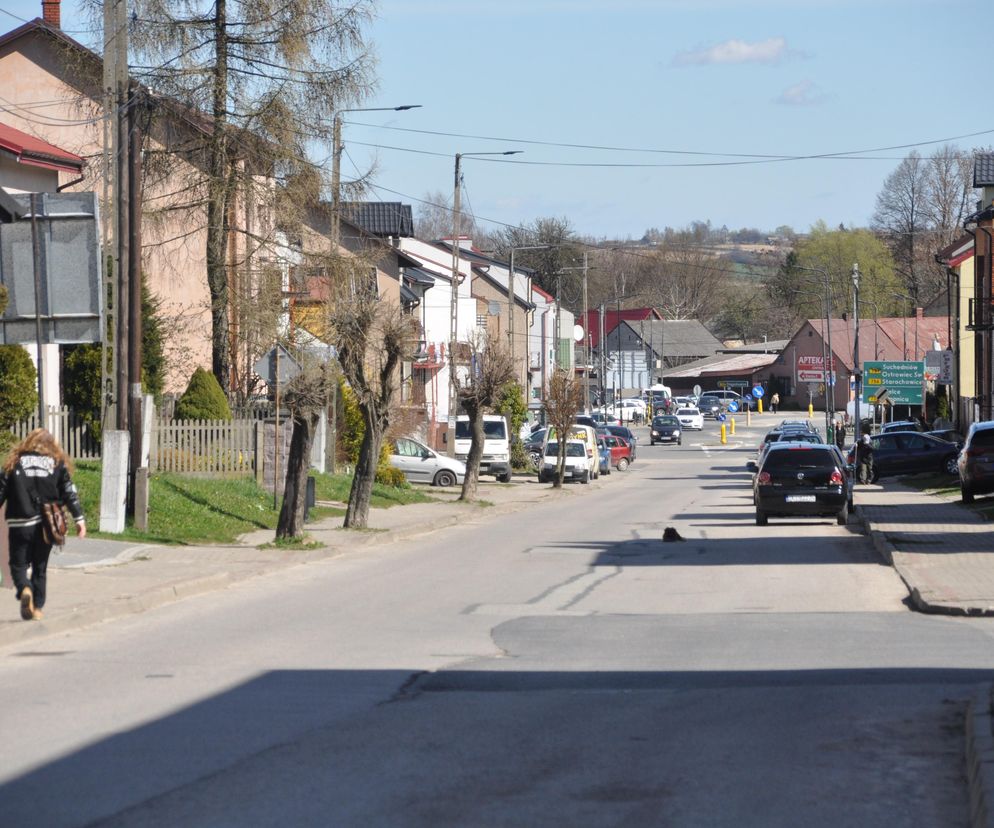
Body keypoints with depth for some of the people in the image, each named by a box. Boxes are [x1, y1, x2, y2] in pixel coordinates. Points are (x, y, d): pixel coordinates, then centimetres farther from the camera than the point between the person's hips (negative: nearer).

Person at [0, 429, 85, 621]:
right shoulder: (57, 464, 5)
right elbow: (69, 493, 1)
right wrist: (79, 519, 2)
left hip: (20, 524, -1)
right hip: (46, 525, 1)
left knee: (18, 564, 6)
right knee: (40, 567, 14)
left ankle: (24, 590, -23)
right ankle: (37, 608, 11)